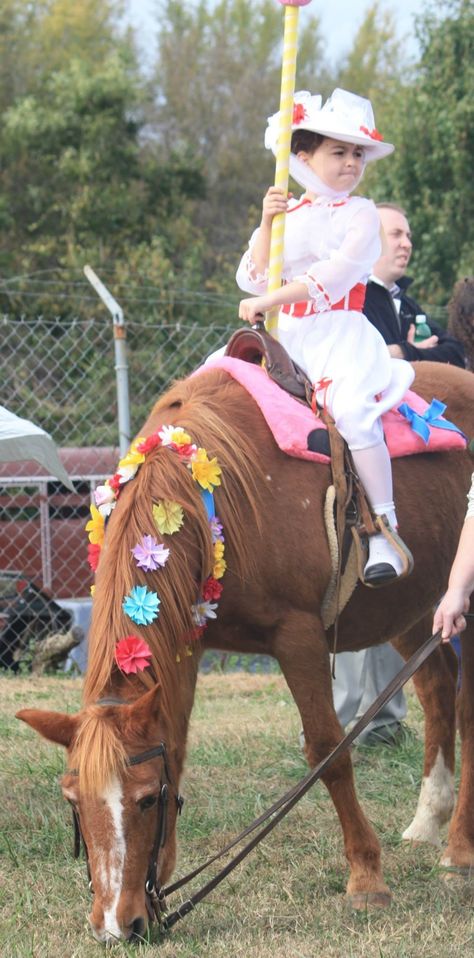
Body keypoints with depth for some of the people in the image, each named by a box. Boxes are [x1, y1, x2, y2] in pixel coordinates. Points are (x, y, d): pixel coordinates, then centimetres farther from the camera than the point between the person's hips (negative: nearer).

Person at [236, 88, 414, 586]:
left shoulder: (359, 214, 2)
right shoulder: (286, 215, 15)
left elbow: (334, 275, -13)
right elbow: (252, 279, 6)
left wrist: (270, 300, -19)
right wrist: (267, 224, -7)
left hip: (341, 333, -6)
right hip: (285, 337, 6)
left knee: (351, 409, -31)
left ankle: (387, 534, -29)